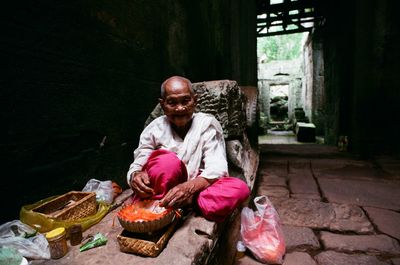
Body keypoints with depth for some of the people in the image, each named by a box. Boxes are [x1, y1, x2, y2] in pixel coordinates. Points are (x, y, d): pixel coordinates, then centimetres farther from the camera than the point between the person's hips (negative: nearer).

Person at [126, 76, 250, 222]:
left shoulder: (207, 124, 0)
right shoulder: (154, 129, 4)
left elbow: (216, 168, -11)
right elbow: (137, 166, 0)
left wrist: (190, 187, -31)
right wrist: (135, 176, -26)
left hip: (196, 190, 1)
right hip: (160, 192, 0)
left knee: (240, 189, -27)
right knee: (168, 161, -31)